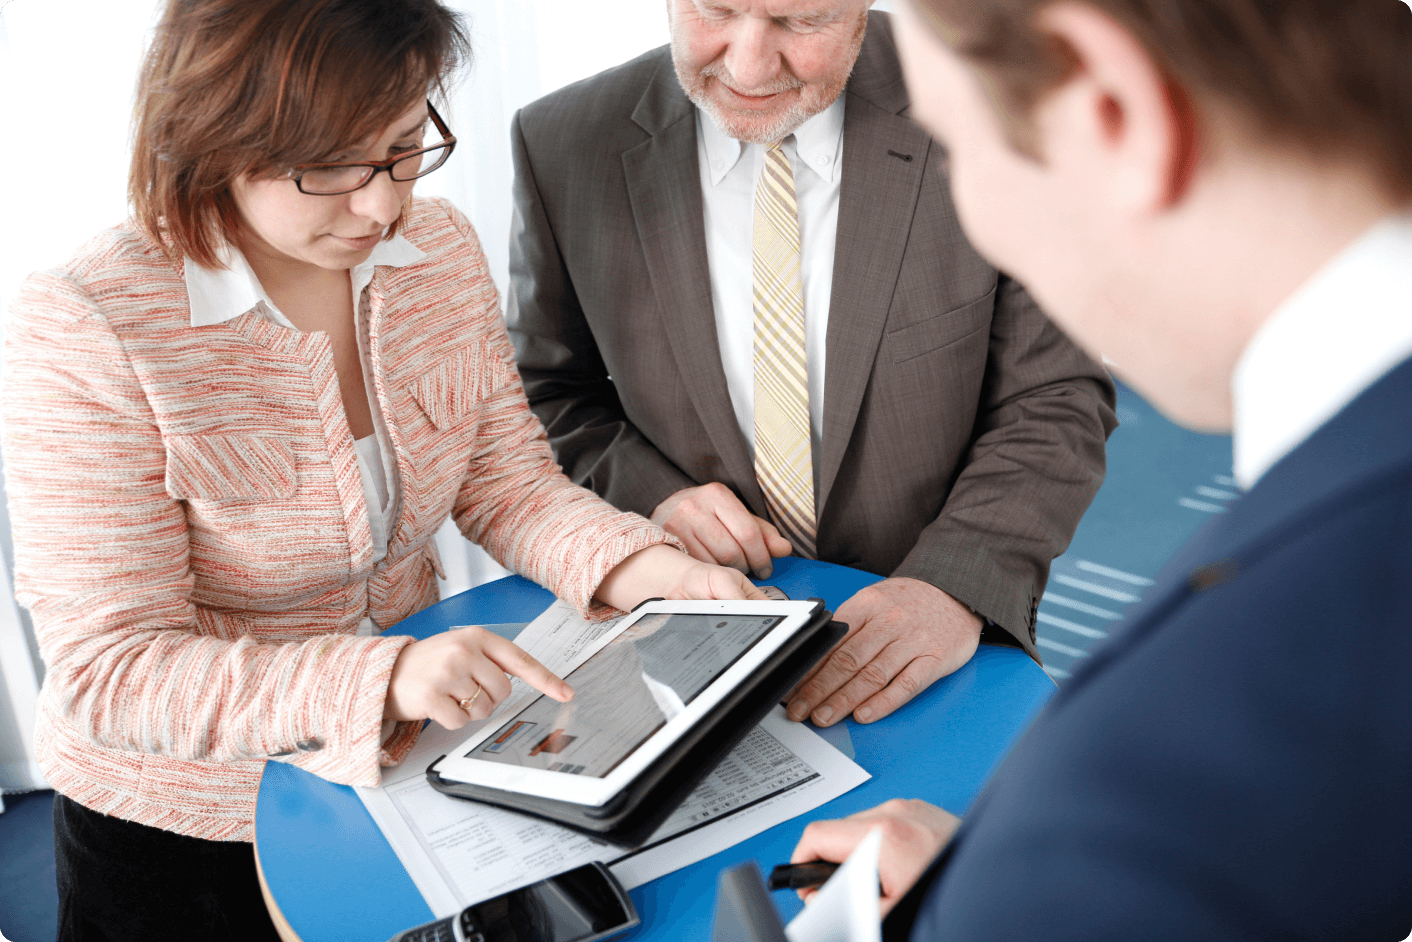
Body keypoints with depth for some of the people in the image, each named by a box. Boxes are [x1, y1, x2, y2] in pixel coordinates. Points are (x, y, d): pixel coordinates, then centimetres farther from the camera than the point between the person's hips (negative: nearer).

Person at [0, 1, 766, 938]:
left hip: (408, 762, 5)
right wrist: (383, 677, -41)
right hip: (185, 831, -5)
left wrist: (649, 569, -22)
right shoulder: (82, 329, -25)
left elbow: (509, 483, -2)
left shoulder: (442, 249, -8)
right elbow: (112, 672, -26)